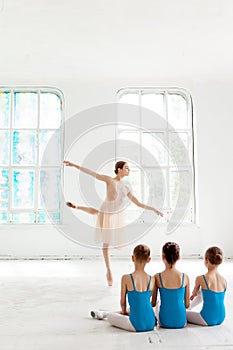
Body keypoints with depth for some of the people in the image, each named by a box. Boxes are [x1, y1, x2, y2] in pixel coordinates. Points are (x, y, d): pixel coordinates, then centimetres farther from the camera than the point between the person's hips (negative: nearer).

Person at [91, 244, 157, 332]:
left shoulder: (126, 278, -13)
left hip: (136, 326, -4)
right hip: (151, 324, 5)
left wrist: (124, 311, 22)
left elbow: (123, 302, -2)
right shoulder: (152, 279, -3)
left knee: (110, 316, 19)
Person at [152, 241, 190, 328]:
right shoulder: (185, 277, -9)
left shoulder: (157, 277, -12)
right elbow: (187, 304, 0)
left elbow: (153, 304, -1)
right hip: (181, 322, 0)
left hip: (165, 322, 0)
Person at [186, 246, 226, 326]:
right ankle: (189, 308, 49)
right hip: (221, 319, 6)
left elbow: (194, 293, 3)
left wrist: (194, 294, 29)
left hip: (207, 320, -6)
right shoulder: (224, 280, -4)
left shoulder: (200, 279, -18)